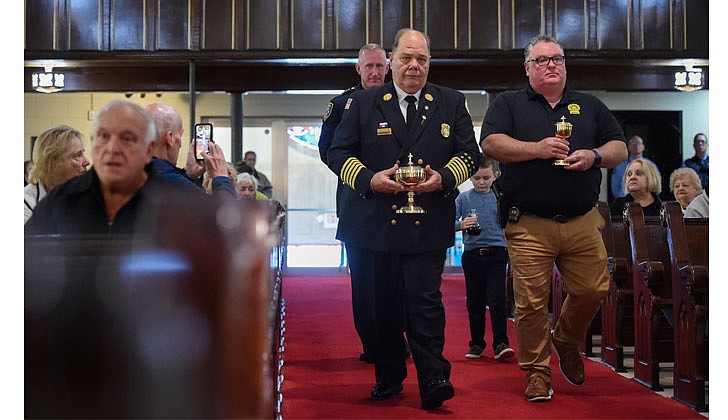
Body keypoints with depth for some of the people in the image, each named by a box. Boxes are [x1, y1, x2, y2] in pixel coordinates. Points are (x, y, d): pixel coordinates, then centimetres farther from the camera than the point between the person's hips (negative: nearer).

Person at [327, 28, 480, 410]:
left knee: (424, 301, -9)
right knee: (381, 305, 8)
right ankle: (388, 378, 22)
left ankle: (433, 381, -3)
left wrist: (443, 177, -10)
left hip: (429, 225, -1)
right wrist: (369, 179, -12)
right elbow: (338, 152, 5)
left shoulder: (452, 103, 11)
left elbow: (469, 153, 9)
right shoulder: (362, 103, 8)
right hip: (373, 225, 1)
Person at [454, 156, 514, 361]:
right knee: (474, 302, 8)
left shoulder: (501, 198, 5)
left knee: (497, 300, -9)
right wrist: (461, 225, -22)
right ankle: (477, 344, 17)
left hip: (496, 254, -1)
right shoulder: (464, 198, 3)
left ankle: (500, 344, -8)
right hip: (472, 254, 1)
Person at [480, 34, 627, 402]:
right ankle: (537, 370, 12)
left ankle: (566, 342, 30)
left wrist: (594, 156, -6)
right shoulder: (508, 104, 9)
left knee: (593, 290, 3)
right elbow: (490, 144, -6)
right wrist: (538, 148, -17)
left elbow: (620, 148, 15)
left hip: (583, 223, 3)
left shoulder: (589, 106, 18)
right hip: (528, 225, -3)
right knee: (531, 302, -3)